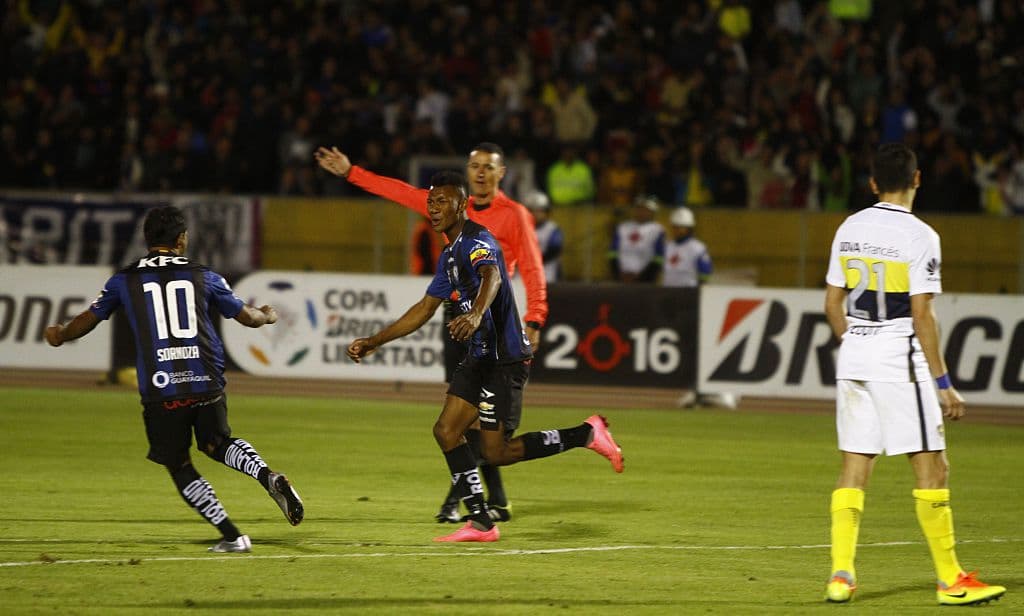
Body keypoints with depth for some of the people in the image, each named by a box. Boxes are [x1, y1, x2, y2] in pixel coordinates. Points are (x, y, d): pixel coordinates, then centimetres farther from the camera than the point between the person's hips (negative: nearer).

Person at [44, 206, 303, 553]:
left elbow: (87, 321, 16)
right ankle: (268, 477, -1)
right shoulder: (204, 277, 9)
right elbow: (248, 317, 19)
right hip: (206, 383, 2)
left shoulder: (125, 281, 6)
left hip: (160, 390, -2)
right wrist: (268, 315, 43)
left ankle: (232, 537, 4)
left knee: (179, 466, 11)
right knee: (217, 443, 26)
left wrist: (59, 336, 38)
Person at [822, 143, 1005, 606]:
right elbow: (922, 315, -14)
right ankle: (951, 580, 1)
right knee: (932, 467, -1)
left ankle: (841, 574, 3)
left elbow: (833, 303, 12)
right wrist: (942, 383, -10)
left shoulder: (849, 230, 7)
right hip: (899, 359, -6)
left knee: (855, 466, 8)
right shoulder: (919, 236, -11)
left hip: (853, 358, 6)